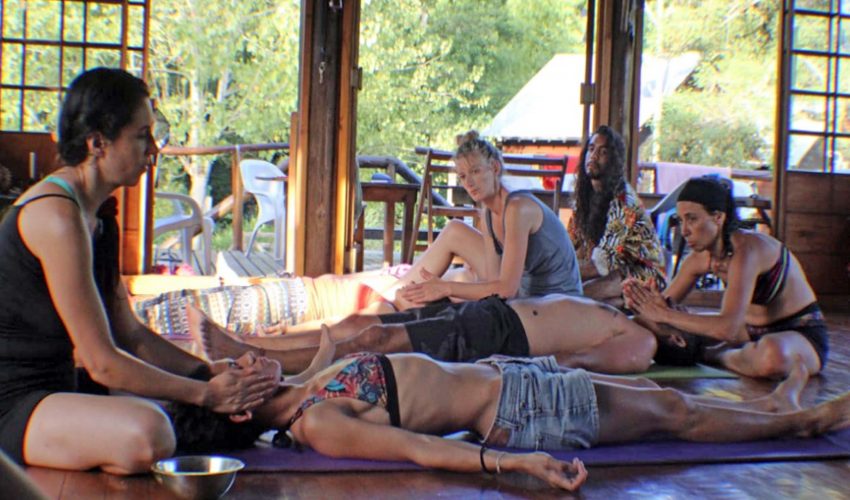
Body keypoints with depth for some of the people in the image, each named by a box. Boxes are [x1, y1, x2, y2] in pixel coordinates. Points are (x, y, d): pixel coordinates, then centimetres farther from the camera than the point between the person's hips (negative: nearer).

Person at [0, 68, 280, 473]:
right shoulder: (57, 215, -20)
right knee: (147, 433, -35)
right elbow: (103, 361, -20)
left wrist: (210, 372, 0)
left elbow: (128, 333, 12)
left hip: (53, 390, 10)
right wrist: (206, 393, -14)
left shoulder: (100, 215, 12)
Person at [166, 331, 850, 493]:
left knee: (655, 393, 19)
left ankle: (776, 406, 40)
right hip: (511, 413, -8)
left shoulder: (304, 393, 0)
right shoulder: (317, 428, -24)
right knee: (672, 412, 7)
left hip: (497, 375, 8)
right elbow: (421, 449, -31)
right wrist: (518, 462, -36)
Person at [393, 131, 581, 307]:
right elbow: (492, 281, -2)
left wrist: (447, 288, -22)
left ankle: (397, 293, 11)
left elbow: (507, 289, -27)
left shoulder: (518, 207, -22)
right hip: (525, 297, 8)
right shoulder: (488, 217, 4)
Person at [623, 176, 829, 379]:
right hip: (753, 333, 6)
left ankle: (713, 354, -17)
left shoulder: (747, 249, -29)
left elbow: (728, 327, -38)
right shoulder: (700, 257, -4)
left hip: (802, 334, -6)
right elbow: (665, 304, -1)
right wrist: (646, 302, -24)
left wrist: (666, 315, -34)